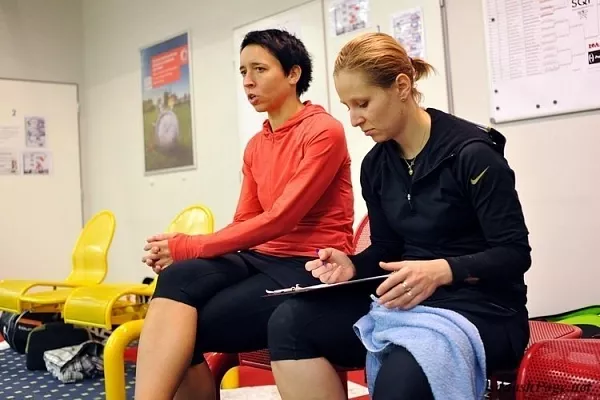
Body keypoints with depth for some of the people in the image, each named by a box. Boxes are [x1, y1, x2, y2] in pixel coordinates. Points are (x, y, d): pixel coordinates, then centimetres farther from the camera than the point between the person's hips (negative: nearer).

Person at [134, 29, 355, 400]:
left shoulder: (324, 131, -8)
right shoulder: (256, 146, 15)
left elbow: (280, 218, -17)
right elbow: (244, 223, 11)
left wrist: (190, 247, -17)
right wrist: (180, 249, -8)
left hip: (311, 271, -6)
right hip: (262, 260, 6)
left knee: (183, 335, -20)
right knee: (178, 277, -24)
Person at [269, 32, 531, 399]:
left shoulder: (471, 152, -12)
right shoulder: (375, 165, 8)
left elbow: (515, 253, -12)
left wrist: (441, 271, -29)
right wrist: (352, 266, -7)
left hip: (482, 308, -6)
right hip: (409, 300, 6)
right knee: (290, 321, -19)